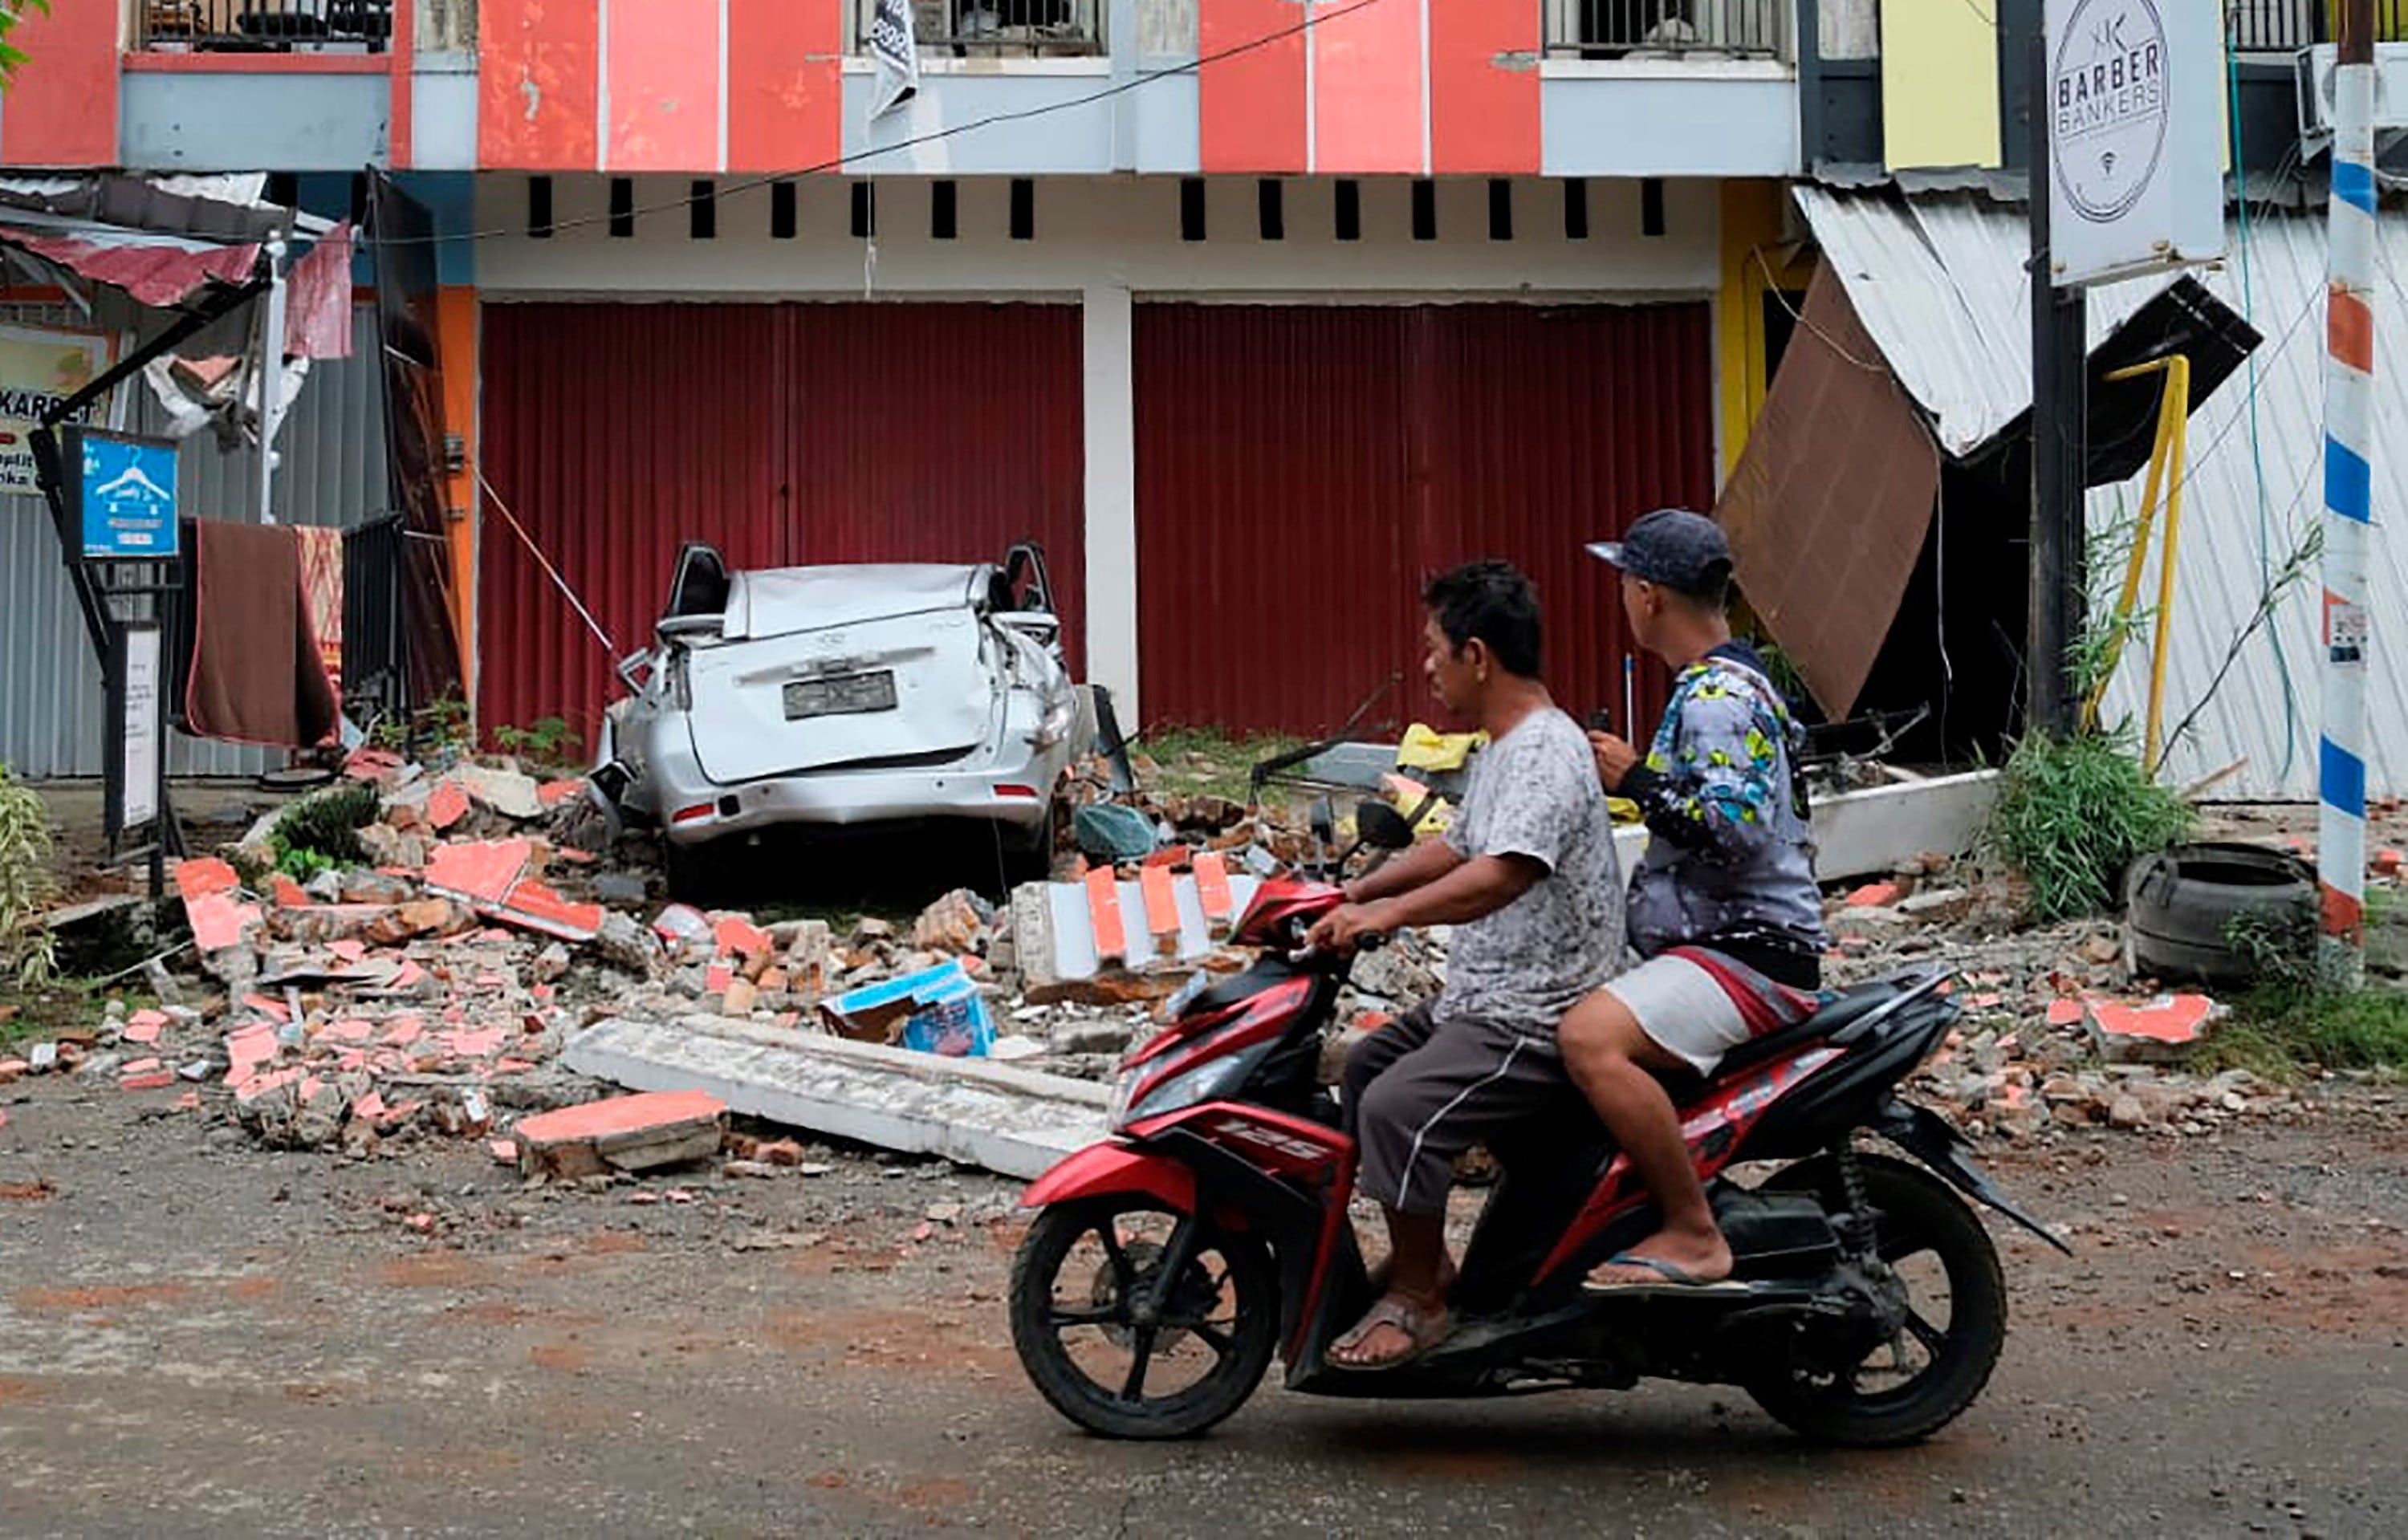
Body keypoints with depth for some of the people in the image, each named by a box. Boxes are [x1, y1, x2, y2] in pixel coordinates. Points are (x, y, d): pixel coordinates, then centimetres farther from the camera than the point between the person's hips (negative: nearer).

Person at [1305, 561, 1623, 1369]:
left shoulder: (1546, 753, -19)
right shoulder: (1501, 749, 16)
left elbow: (1502, 876, -34)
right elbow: (1454, 848, 29)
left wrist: (1384, 914, -39)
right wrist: (1352, 893, 20)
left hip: (1538, 1020, -11)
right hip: (1477, 1000, 11)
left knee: (1398, 1110, -25)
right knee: (1362, 1068, 18)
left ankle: (1419, 1301, -9)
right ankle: (1422, 1258, 24)